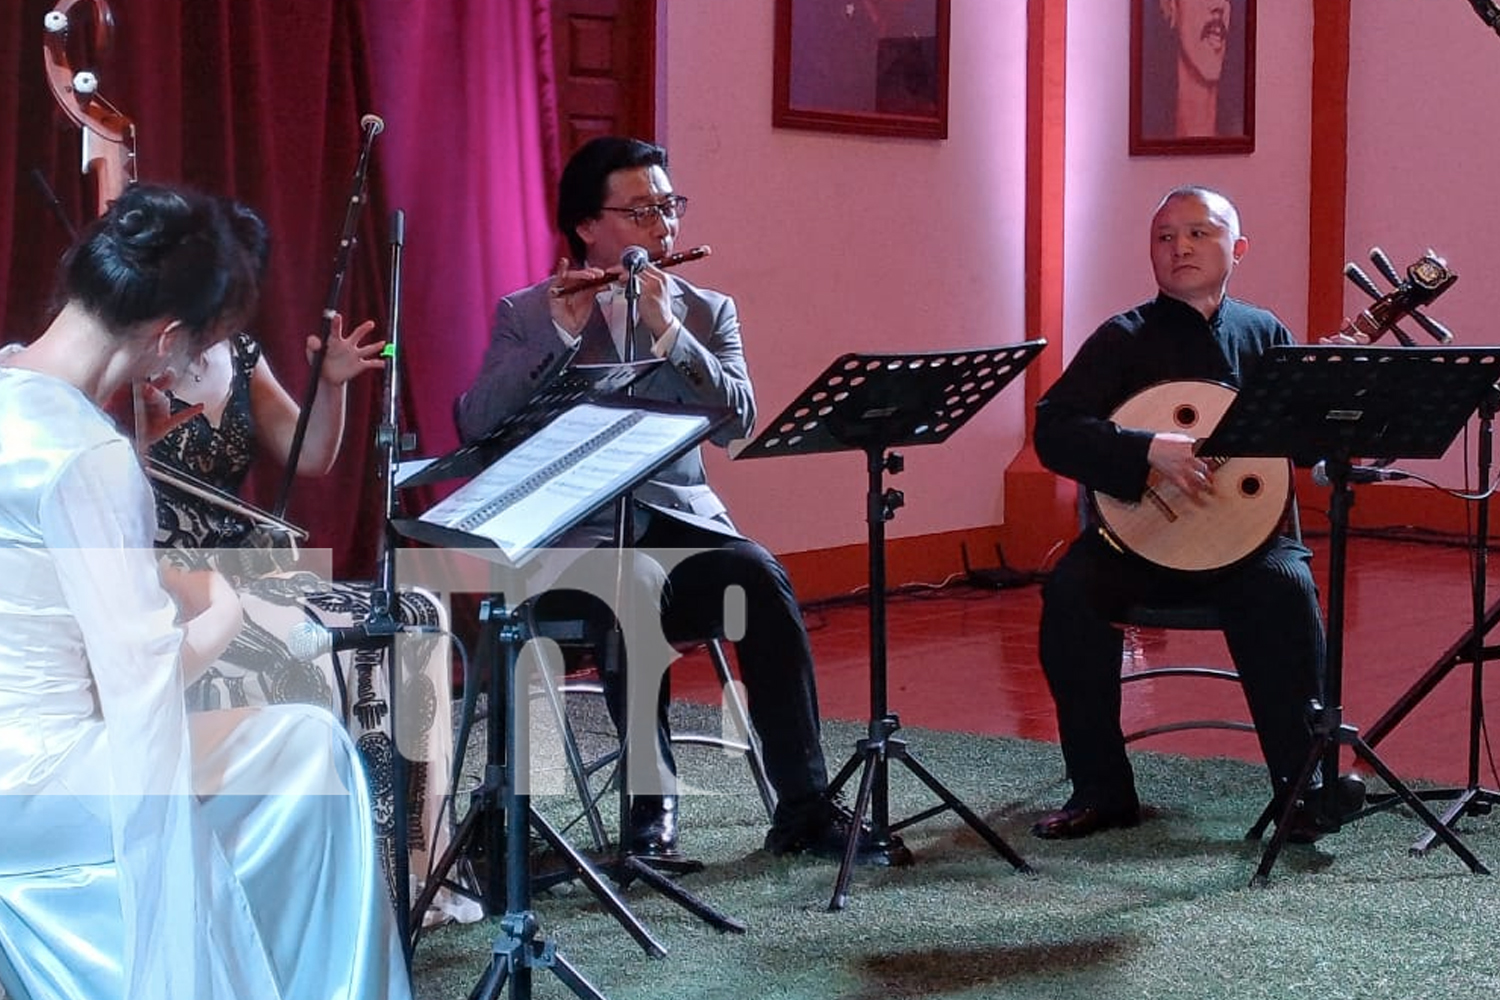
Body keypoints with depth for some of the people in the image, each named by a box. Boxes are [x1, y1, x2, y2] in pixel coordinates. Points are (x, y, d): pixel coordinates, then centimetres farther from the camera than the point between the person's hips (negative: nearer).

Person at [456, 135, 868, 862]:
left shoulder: (707, 311, 14)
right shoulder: (525, 316, 8)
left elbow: (738, 421, -3)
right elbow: (475, 428, -8)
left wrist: (667, 332, -14)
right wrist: (558, 334, -16)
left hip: (680, 523, 3)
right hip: (576, 535, -2)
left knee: (760, 576, -29)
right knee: (637, 581, -36)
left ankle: (802, 804, -24)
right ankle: (653, 808, -26)